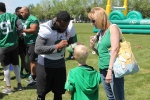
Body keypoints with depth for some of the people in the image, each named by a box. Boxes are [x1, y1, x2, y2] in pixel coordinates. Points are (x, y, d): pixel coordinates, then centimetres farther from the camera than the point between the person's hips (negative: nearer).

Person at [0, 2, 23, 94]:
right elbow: (21, 28, -9)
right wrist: (15, 34, 8)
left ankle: (9, 88, 15)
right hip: (14, 45, 3)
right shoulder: (13, 16, -1)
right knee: (15, 65, 16)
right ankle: (19, 85, 25)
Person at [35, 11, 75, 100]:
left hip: (60, 64, 5)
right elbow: (38, 49, -31)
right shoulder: (46, 28, -25)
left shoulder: (70, 27, -8)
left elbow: (71, 43, 7)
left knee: (59, 93, 13)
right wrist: (57, 46, -37)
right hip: (45, 64, -4)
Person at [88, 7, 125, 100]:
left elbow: (115, 49, -19)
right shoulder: (100, 32, 13)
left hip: (113, 69, -7)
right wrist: (93, 47, 2)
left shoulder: (113, 28, -7)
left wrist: (110, 70, -25)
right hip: (103, 69, 7)